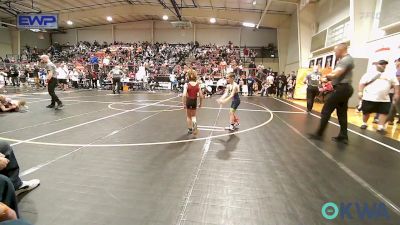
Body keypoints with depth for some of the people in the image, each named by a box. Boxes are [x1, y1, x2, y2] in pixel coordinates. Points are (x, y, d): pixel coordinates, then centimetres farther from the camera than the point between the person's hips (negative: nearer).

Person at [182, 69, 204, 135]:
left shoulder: (187, 85, -12)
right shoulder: (198, 85, -6)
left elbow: (184, 95, -22)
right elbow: (201, 96, -5)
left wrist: (184, 104, -12)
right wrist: (201, 103, 8)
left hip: (188, 101, -1)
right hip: (194, 101, 1)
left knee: (188, 116, 19)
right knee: (193, 116, 19)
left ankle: (190, 129, 27)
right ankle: (194, 123, -14)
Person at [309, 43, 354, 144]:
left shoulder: (345, 60, -14)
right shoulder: (346, 59, 20)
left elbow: (335, 74, -22)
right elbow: (338, 74, 18)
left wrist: (326, 76, -3)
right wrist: (328, 77, 2)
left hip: (341, 88, -11)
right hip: (344, 89, 11)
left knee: (326, 111, -7)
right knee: (342, 113, 11)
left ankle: (319, 134, -3)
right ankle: (343, 136, 15)